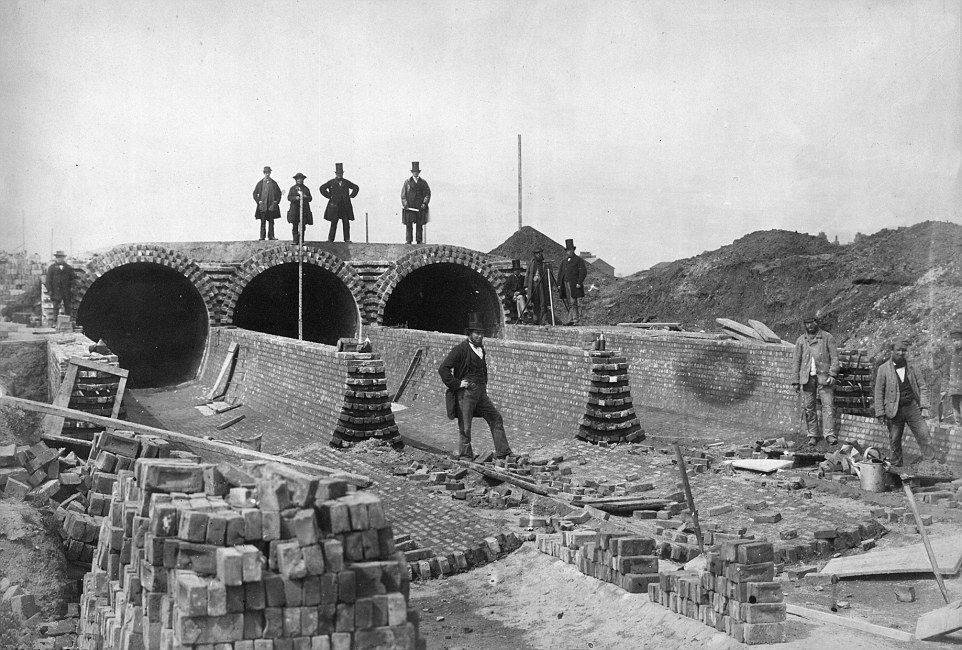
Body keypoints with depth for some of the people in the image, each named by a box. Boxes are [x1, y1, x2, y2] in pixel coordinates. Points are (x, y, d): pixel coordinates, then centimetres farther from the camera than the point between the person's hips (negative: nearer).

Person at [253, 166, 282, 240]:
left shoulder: (273, 183, 8)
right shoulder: (260, 183, 5)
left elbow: (279, 192, 14)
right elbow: (255, 194, 8)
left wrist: (277, 201, 4)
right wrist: (258, 201, -2)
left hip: (272, 205, 1)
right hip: (262, 206, -1)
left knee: (271, 221, 3)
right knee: (263, 222, -2)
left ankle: (271, 236, 7)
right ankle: (262, 236, -1)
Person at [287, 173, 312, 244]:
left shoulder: (305, 188, 14)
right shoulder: (293, 188, 11)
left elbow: (310, 199, 12)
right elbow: (289, 197, 3)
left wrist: (305, 197, -10)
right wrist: (295, 198, -15)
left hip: (304, 209, 0)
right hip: (294, 209, 0)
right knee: (294, 225, -4)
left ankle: (301, 241, -3)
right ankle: (295, 240, 0)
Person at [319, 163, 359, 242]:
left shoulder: (346, 182, 11)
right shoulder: (331, 182, 4)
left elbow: (356, 188, 23)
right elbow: (322, 188, 4)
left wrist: (351, 196, 11)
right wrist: (329, 196, 0)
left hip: (345, 206, 2)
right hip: (334, 206, -2)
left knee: (346, 223, 1)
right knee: (333, 223, -3)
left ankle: (347, 239, 5)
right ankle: (330, 239, 0)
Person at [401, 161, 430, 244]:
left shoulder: (423, 182, 11)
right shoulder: (407, 182, 7)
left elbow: (428, 193, 8)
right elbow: (403, 195, 3)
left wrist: (424, 203, -7)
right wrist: (405, 205, -10)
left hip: (420, 208, 1)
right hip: (409, 208, -1)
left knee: (419, 226, 2)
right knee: (409, 226, -3)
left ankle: (419, 241, 6)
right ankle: (408, 241, -1)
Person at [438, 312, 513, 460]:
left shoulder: (481, 350, 12)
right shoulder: (460, 349, -12)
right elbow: (443, 369, -18)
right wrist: (456, 384, -16)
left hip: (480, 393, 7)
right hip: (465, 393, -7)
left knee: (496, 419, 6)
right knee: (465, 427, -1)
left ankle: (503, 452, 12)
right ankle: (465, 456, 11)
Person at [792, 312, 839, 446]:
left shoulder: (827, 338, 4)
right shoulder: (801, 341, 11)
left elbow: (834, 357, 1)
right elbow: (797, 361, 15)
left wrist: (832, 374, -10)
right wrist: (796, 380, 10)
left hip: (823, 377, -3)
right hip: (807, 378, 3)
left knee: (828, 405, -10)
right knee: (809, 408, 3)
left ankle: (830, 435, -12)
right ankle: (813, 435, 11)